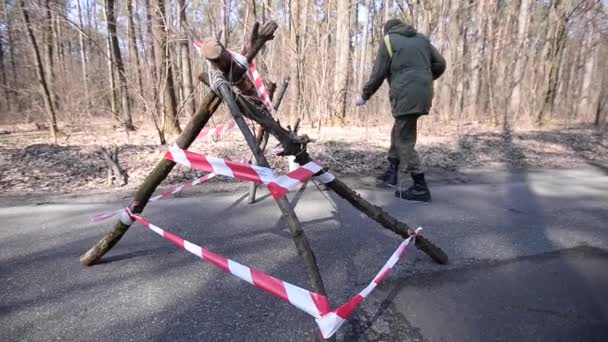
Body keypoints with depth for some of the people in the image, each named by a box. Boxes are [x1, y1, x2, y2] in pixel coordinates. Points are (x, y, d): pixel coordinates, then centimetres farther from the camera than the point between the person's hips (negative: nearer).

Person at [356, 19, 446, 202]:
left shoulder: (388, 40, 5)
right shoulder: (422, 38, 21)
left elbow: (378, 74, -2)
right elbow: (440, 64, 16)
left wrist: (364, 96, 8)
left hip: (405, 96, -7)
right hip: (423, 94, 7)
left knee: (405, 141, -3)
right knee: (398, 133, 19)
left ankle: (420, 188, -4)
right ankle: (391, 173, 26)